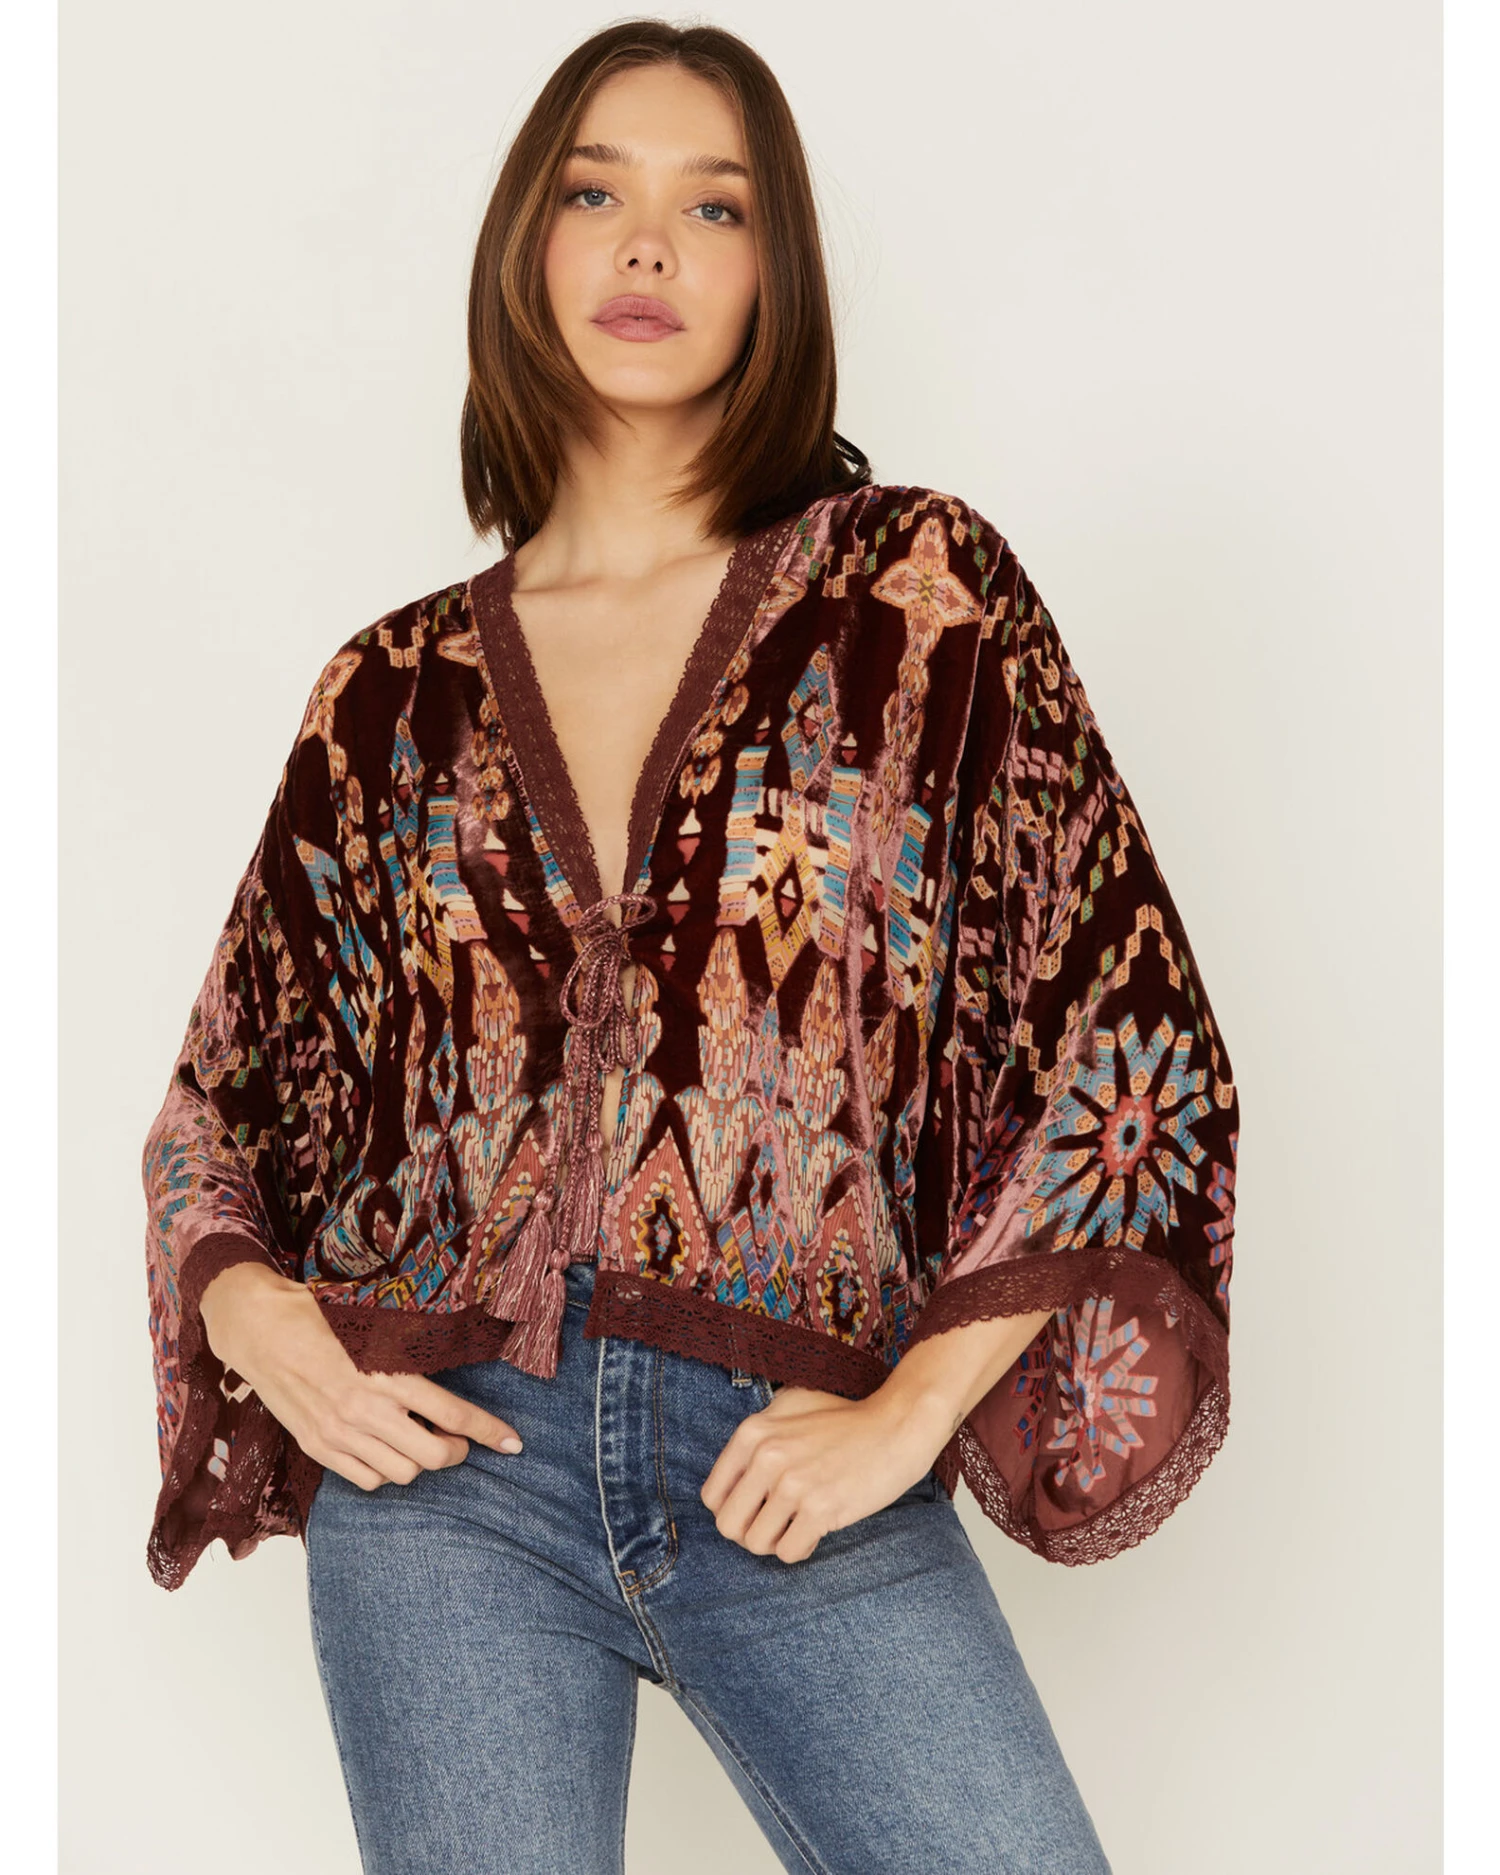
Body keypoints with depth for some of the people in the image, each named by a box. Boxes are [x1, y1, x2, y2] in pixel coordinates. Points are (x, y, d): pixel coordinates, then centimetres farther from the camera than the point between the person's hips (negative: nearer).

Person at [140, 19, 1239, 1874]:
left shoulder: (923, 595, 2)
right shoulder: (398, 690, 9)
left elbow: (1129, 1041, 0)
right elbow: (225, 1092, 17)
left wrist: (916, 1409, -6)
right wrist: (255, 1313, -2)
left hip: (796, 1468, -1)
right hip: (452, 1458, 2)